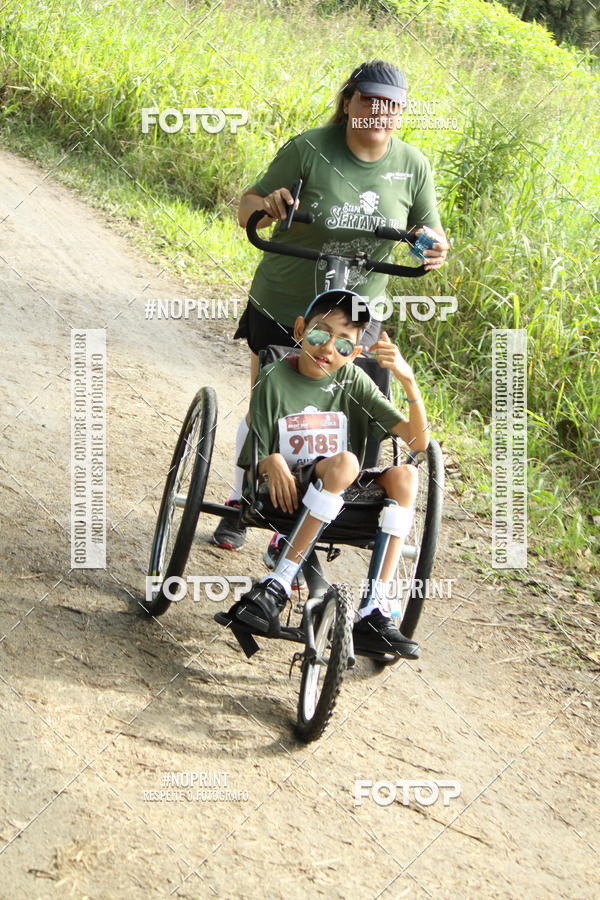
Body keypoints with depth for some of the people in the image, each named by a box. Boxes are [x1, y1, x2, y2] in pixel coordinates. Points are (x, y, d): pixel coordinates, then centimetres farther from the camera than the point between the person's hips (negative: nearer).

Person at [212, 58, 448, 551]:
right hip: (281, 308, -2)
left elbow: (431, 233, 3)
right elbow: (247, 207, -9)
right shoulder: (309, 149, -14)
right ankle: (239, 505, 33)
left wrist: (434, 249, -21)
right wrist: (267, 206, -32)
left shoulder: (413, 166, -5)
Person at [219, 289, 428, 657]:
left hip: (341, 497, 4)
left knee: (405, 475, -24)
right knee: (345, 462, -34)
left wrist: (408, 379, -21)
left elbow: (418, 440, -6)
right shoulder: (275, 379, -5)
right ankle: (276, 588, -33)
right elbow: (258, 458, -2)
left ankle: (374, 612, -27)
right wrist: (272, 462, -25)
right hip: (289, 492, -4)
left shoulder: (354, 381, 2)